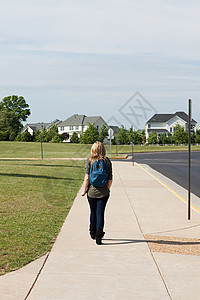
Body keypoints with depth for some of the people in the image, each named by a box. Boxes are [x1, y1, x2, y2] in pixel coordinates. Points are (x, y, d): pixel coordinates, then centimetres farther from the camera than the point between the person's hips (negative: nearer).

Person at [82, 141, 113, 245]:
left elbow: (87, 178, -9)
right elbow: (110, 179, 1)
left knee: (93, 212, 17)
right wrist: (108, 189, 18)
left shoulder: (89, 161, -6)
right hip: (103, 192, 0)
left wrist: (84, 190, 1)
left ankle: (93, 233, 34)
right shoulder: (107, 161, -2)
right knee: (100, 213, 2)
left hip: (92, 192, 0)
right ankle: (99, 236, -7)